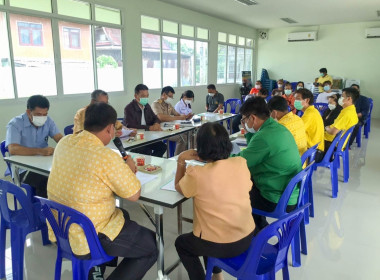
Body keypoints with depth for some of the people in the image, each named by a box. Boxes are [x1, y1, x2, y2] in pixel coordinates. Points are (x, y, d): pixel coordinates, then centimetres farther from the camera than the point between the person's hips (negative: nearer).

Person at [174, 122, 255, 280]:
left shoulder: (195, 174, -22)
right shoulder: (241, 163, -11)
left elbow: (178, 187, 0)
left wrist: (181, 160, -1)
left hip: (220, 246, -5)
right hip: (247, 238, 5)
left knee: (181, 243, 26)